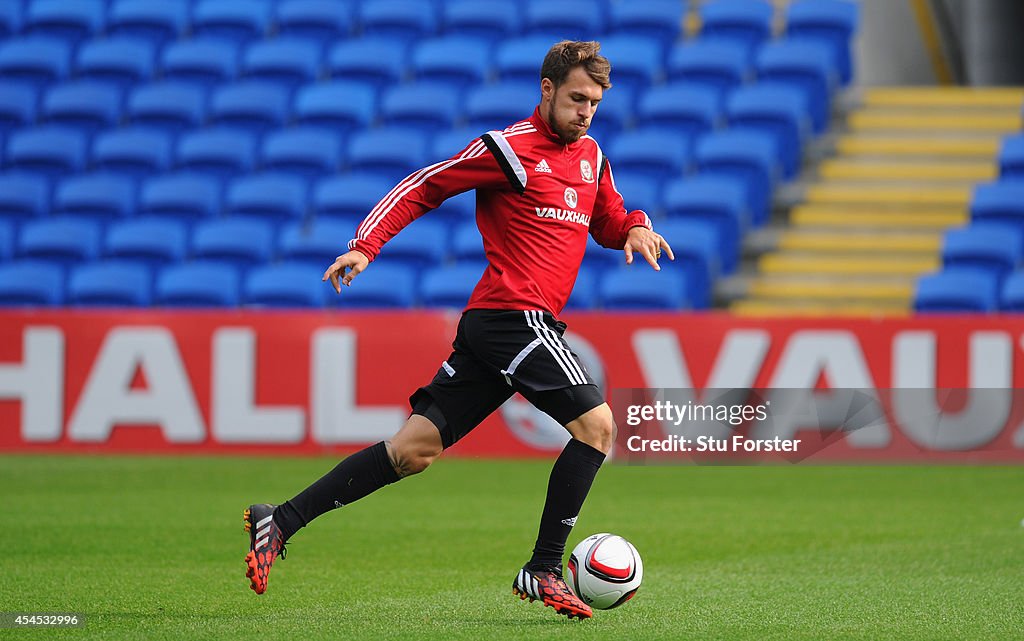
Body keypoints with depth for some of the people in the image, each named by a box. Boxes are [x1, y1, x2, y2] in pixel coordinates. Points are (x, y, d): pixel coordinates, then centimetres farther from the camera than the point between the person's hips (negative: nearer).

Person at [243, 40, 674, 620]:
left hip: (490, 330, 8)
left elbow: (608, 222, 33)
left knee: (415, 450, 5)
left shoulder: (591, 156, 19)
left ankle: (280, 522, 6)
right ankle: (543, 571, -10)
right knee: (595, 423, -14)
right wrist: (365, 244, -12)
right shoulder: (512, 148, -6)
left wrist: (635, 227, 9)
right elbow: (423, 187, -3)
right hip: (515, 316, -8)